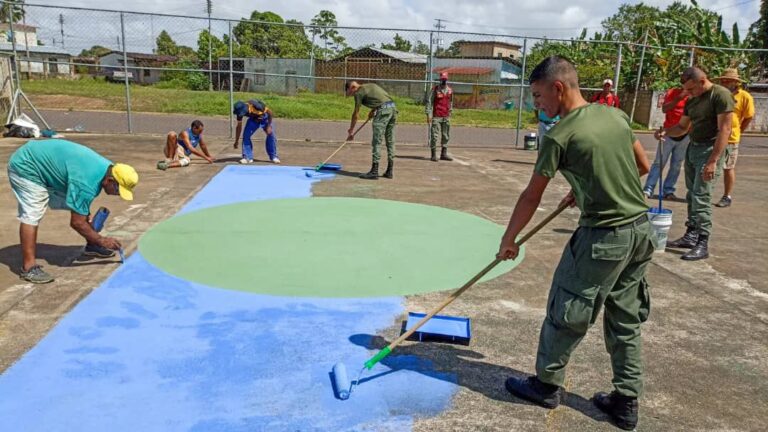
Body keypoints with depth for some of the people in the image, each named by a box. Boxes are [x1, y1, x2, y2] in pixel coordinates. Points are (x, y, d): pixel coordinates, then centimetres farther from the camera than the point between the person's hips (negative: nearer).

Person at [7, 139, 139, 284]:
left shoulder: (107, 168, -8)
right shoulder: (87, 182, -36)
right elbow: (77, 222, -27)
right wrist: (102, 240, -17)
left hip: (44, 164, 9)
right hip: (26, 167, -9)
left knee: (75, 205, 9)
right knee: (31, 216, -18)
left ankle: (91, 245, 22)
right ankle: (28, 267, -18)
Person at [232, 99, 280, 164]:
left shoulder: (255, 105, -40)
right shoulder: (240, 111, -23)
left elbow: (269, 112, -26)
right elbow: (239, 126, -10)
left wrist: (269, 126, -24)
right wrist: (236, 141, -5)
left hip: (265, 118, -3)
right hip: (253, 119, 3)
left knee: (271, 135, -12)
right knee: (246, 135, -13)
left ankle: (274, 157, 4)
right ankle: (247, 157, -4)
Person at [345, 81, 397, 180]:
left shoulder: (359, 92, 2)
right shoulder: (371, 85, 24)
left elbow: (355, 114, 5)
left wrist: (351, 131, 13)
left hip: (383, 110, -8)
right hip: (393, 107, 8)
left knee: (376, 142, -4)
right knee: (390, 142, 10)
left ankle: (374, 172, -5)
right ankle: (389, 171, 14)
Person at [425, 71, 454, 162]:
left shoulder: (450, 90, 11)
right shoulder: (435, 89, -3)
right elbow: (429, 101, -5)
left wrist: (450, 112, 18)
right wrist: (429, 115, -11)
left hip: (446, 117, 5)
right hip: (436, 116, -5)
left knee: (446, 136, 7)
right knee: (434, 136, -6)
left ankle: (444, 154, 15)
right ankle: (433, 155, -2)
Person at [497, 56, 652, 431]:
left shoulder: (560, 136, -14)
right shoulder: (617, 116, 6)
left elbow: (531, 197, -7)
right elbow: (642, 166, 16)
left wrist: (508, 240, 5)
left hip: (603, 236, -7)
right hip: (641, 230, 7)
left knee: (565, 311, 10)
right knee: (626, 319, 16)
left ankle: (547, 384, 26)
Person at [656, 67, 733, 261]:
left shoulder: (720, 94, -13)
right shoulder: (692, 100, 11)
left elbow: (724, 130, -18)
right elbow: (683, 127, 20)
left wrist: (713, 161, -24)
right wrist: (665, 132, -3)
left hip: (708, 150, -8)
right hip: (692, 148, 8)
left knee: (701, 197, -10)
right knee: (692, 195, 10)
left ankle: (703, 244, -6)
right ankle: (691, 236, 17)